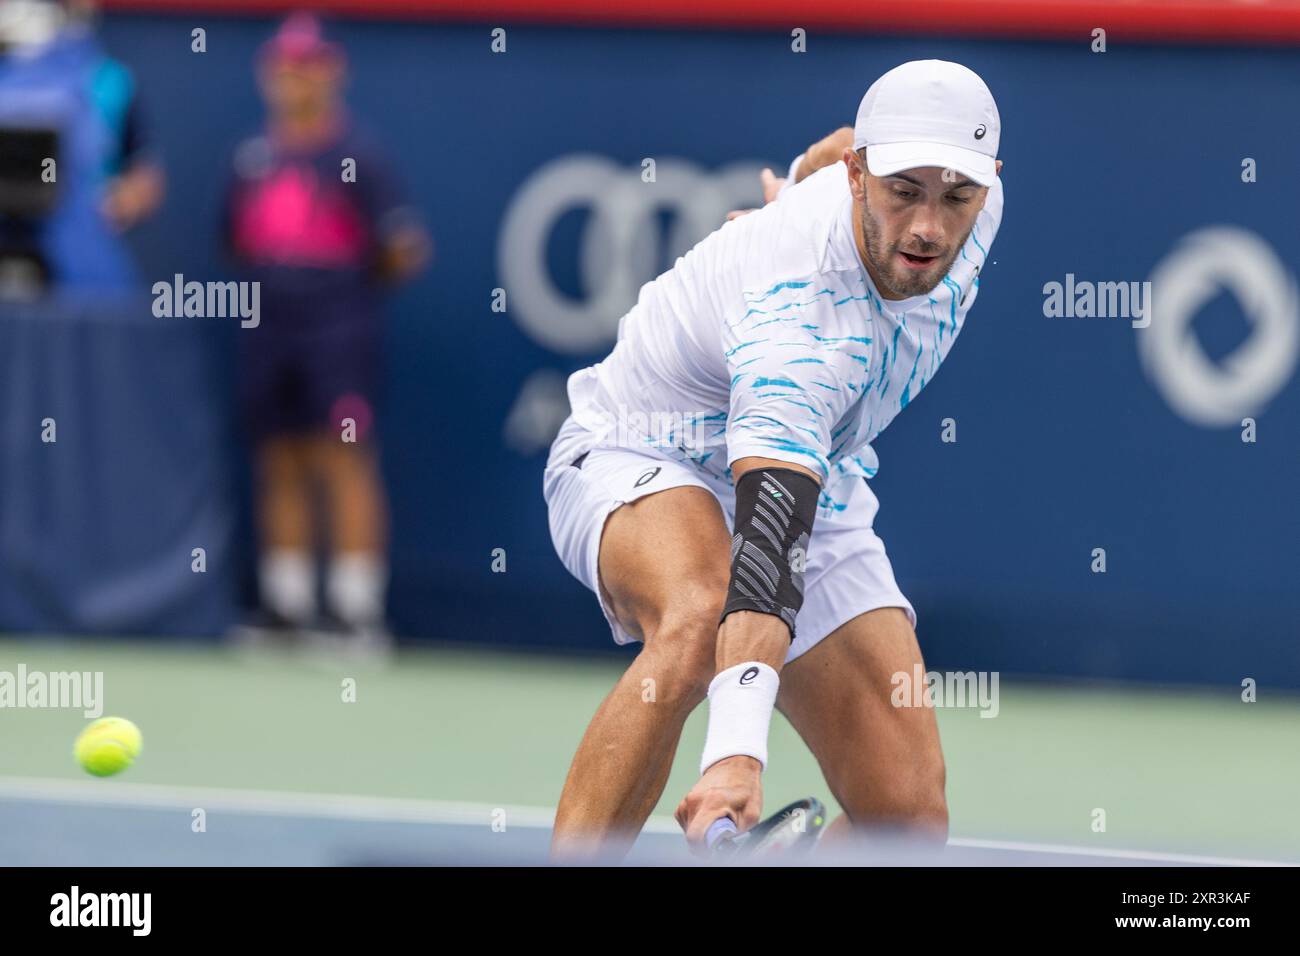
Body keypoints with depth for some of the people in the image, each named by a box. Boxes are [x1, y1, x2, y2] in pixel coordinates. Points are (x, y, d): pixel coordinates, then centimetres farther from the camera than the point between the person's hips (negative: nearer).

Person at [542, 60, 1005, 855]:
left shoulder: (977, 208, -16)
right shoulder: (800, 312, -38)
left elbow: (822, 157, 8)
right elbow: (768, 530, -50)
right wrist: (737, 748, -61)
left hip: (816, 474, 7)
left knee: (910, 818, -10)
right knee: (700, 620, -43)